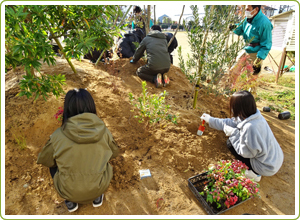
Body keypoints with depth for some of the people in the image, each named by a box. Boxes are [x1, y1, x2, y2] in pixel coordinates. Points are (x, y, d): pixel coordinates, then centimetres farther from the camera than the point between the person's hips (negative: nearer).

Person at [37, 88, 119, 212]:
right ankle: (97, 197, 21)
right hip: (99, 188, 1)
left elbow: (44, 160, 1)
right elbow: (114, 153, 5)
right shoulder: (103, 132, -14)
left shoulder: (58, 136, -17)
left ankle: (69, 201, 20)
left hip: (69, 191, 0)